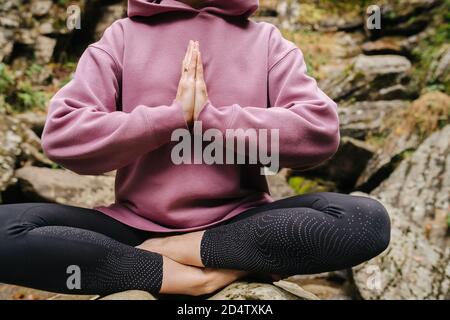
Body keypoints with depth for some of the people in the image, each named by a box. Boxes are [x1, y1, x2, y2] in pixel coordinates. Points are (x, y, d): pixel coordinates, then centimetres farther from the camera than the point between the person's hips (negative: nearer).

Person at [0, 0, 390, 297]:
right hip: (137, 224, 1)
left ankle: (185, 251, -15)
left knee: (367, 220, -23)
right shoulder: (122, 36, 6)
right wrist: (172, 116, -12)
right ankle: (179, 275, -18)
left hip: (239, 222, 1)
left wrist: (209, 116, -12)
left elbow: (320, 131, -10)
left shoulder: (267, 40, 6)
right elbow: (62, 135, -7)